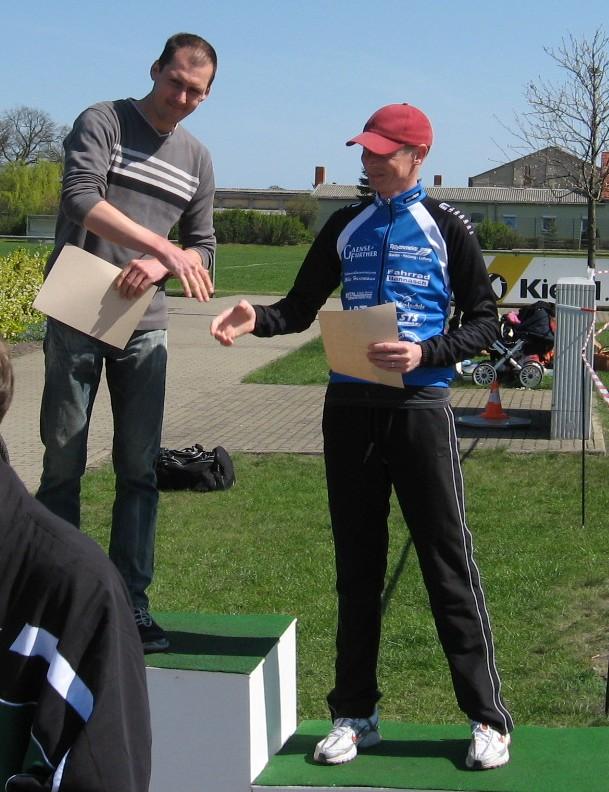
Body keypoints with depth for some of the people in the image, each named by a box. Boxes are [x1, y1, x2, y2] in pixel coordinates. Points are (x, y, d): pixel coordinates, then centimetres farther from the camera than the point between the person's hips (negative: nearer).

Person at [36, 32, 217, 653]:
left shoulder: (197, 161, 14)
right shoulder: (102, 123, -1)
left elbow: (203, 247, 14)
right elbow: (81, 200, -17)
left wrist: (158, 268, -9)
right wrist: (164, 247, -25)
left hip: (144, 326, 4)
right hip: (76, 317, -4)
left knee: (140, 469, 3)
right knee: (63, 463, 0)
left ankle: (131, 603, 10)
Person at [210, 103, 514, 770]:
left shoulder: (446, 228, 2)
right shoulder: (345, 227, 13)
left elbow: (483, 322, 0)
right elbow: (301, 308, 15)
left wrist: (424, 354, -17)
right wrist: (257, 319, -6)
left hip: (420, 406, -4)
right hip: (349, 407, 4)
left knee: (449, 563, -3)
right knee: (356, 565, 9)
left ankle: (488, 718, 6)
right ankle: (355, 714, 18)